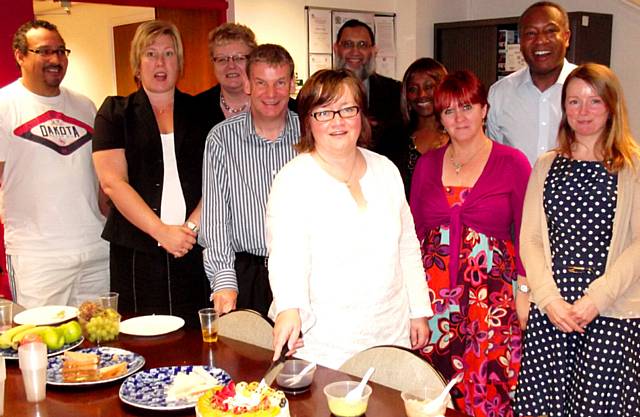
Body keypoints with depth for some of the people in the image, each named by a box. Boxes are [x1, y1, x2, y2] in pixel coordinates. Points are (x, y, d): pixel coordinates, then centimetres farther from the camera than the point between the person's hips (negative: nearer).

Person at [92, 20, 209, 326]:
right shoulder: (115, 113, 6)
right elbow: (113, 182, -4)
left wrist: (191, 226, -11)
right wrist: (162, 231, -12)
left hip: (194, 249, 1)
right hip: (137, 252, -1)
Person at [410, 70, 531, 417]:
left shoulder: (512, 162, -1)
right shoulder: (427, 163, 9)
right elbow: (413, 230, 12)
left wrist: (525, 291, -7)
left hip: (492, 294, -3)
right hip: (434, 293, 3)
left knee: (488, 386, -2)